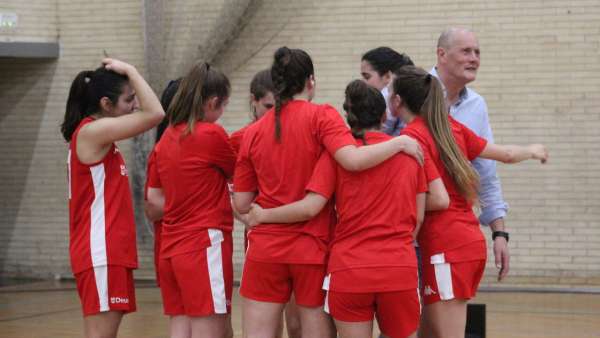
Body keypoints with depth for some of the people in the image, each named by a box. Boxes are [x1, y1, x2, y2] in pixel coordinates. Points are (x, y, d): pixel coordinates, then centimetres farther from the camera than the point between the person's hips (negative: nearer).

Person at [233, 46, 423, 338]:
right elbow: (352, 160, -22)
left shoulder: (253, 132, 5)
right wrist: (400, 142, -8)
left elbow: (242, 204, 5)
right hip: (313, 248, -3)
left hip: (265, 248, 3)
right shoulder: (321, 116, -5)